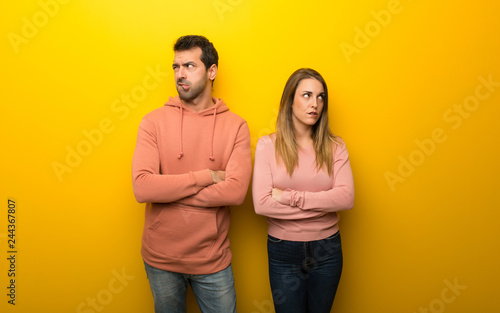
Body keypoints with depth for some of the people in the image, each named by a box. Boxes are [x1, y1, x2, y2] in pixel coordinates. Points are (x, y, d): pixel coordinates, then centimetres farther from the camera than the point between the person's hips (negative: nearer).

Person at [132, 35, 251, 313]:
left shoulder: (236, 126, -6)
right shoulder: (154, 121, -6)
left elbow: (236, 191, -19)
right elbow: (142, 187, -18)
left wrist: (167, 190, -17)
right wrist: (207, 176, -17)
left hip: (213, 259, 0)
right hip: (161, 259, 1)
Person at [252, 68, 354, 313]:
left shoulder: (334, 146, -3)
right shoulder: (267, 145, -9)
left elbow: (347, 198, -15)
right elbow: (261, 204, -19)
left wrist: (289, 197, -20)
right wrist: (324, 203, -15)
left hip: (327, 249, 2)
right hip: (283, 251, -2)